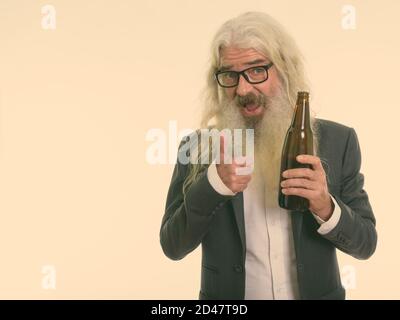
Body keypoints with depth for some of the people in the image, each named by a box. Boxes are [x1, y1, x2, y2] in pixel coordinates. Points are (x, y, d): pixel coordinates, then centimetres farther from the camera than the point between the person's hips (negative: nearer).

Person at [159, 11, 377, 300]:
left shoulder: (337, 142, -8)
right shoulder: (198, 148, -9)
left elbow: (365, 244, -5)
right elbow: (173, 247, -12)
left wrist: (326, 208, -25)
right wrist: (214, 182, -27)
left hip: (316, 293, 1)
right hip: (228, 298, 0)